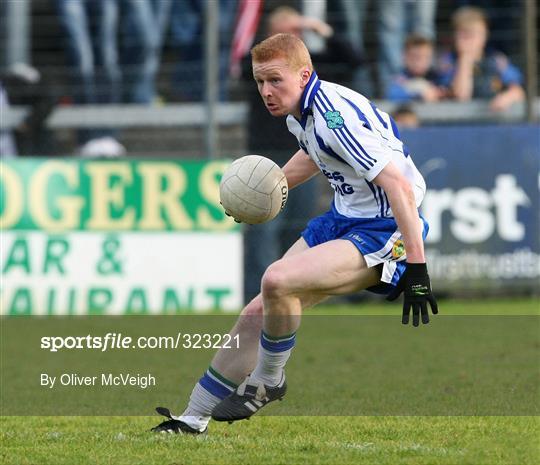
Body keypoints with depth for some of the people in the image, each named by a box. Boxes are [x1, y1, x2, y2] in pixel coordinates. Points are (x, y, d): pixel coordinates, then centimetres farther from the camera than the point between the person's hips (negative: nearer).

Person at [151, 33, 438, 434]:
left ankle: (267, 381, -3)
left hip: (383, 232, -10)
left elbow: (400, 187, -30)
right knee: (256, 315, 5)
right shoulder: (302, 112, 4)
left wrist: (417, 267, -33)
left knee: (278, 281, -29)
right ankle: (193, 420, 15)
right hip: (344, 218, 10)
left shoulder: (336, 118, -25)